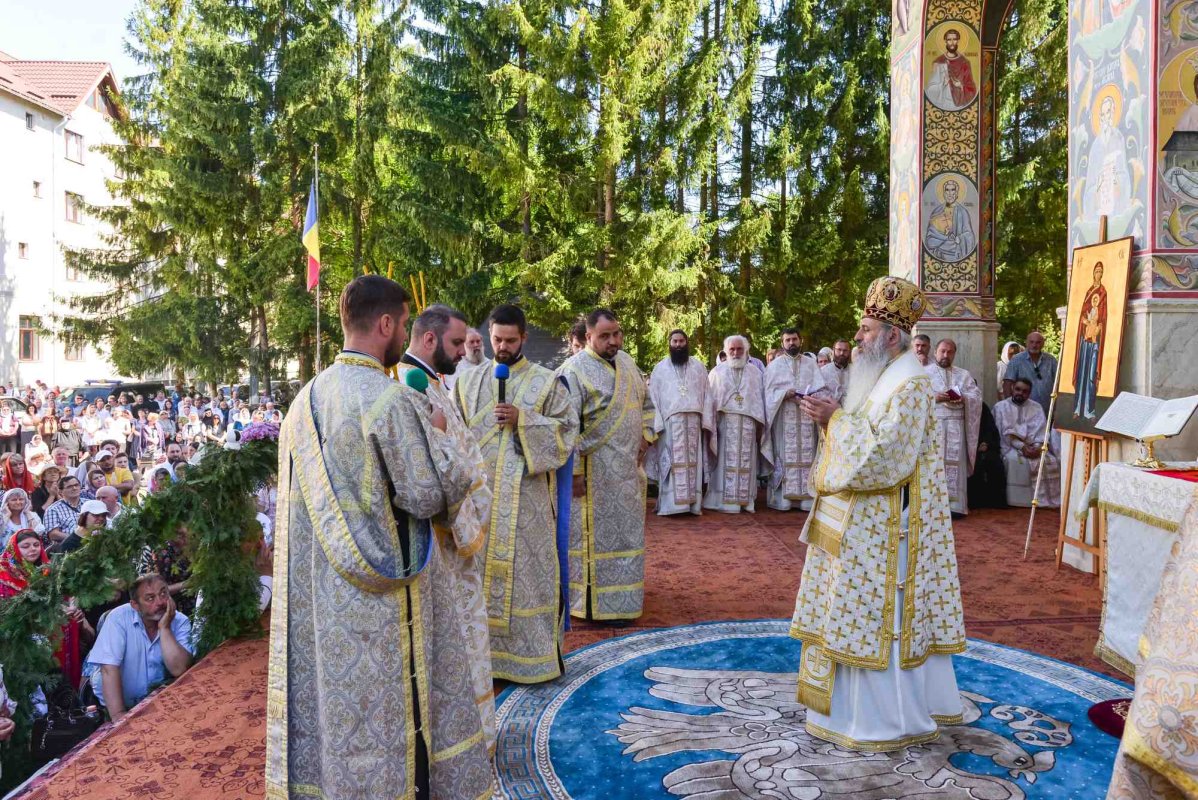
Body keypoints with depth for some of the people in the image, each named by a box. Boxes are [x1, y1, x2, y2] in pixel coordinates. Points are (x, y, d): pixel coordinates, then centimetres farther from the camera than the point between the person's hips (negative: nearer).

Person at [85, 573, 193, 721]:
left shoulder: (180, 622, -10)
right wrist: (118, 714, -30)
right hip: (113, 703, -2)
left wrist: (165, 628, -25)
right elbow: (109, 669, -23)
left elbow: (179, 670, -21)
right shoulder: (119, 618, -16)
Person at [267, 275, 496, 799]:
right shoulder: (392, 399, -19)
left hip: (319, 592, 7)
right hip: (383, 597, -7)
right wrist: (438, 434, 0)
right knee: (388, 698, 7)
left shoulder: (306, 400, 5)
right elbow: (429, 494, -18)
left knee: (334, 689, 17)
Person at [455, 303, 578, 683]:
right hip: (480, 491, 3)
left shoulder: (546, 382, 1)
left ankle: (533, 651, 14)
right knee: (481, 568, 6)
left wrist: (522, 419, -15)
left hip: (526, 495, -2)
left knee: (527, 568, 2)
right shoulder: (469, 380, 10)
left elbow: (568, 429, -4)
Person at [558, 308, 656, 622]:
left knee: (626, 533, 17)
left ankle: (622, 595, 32)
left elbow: (646, 402, 21)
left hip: (628, 469, 8)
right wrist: (574, 472, -21)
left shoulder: (626, 361, 8)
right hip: (595, 471, -8)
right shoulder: (575, 370, -16)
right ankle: (595, 605, 12)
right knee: (596, 536, 1)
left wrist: (646, 436, 8)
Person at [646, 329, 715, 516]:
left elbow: (706, 395, 9)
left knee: (692, 461, 1)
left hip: (693, 420, 1)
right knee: (672, 461, -4)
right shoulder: (661, 368, 9)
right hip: (670, 421, -1)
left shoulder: (698, 366, 12)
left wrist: (706, 421, 0)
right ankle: (670, 503, -2)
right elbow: (653, 397, 4)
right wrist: (656, 423, -6)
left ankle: (693, 502, 4)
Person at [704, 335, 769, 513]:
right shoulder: (717, 372, 7)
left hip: (748, 424, 2)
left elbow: (761, 400, 10)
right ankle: (725, 501, -2)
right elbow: (710, 400, 3)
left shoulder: (755, 373, 12)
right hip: (725, 424, -2)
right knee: (726, 461, -4)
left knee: (746, 463, 2)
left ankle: (745, 500, 7)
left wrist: (760, 424, 2)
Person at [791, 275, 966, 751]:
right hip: (863, 520, 10)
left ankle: (890, 719, 10)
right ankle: (872, 704, 28)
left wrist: (837, 420, -17)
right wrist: (833, 418, 2)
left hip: (884, 527, -10)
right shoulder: (882, 376, 14)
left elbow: (882, 453, -25)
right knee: (864, 615, 16)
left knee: (878, 618, -2)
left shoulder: (910, 383, -17)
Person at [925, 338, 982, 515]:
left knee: (955, 463, -1)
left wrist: (963, 398, -11)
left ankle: (954, 504, 1)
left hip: (956, 426, 3)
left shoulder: (964, 374, 18)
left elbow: (977, 395, 8)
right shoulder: (924, 372, 8)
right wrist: (934, 397, -17)